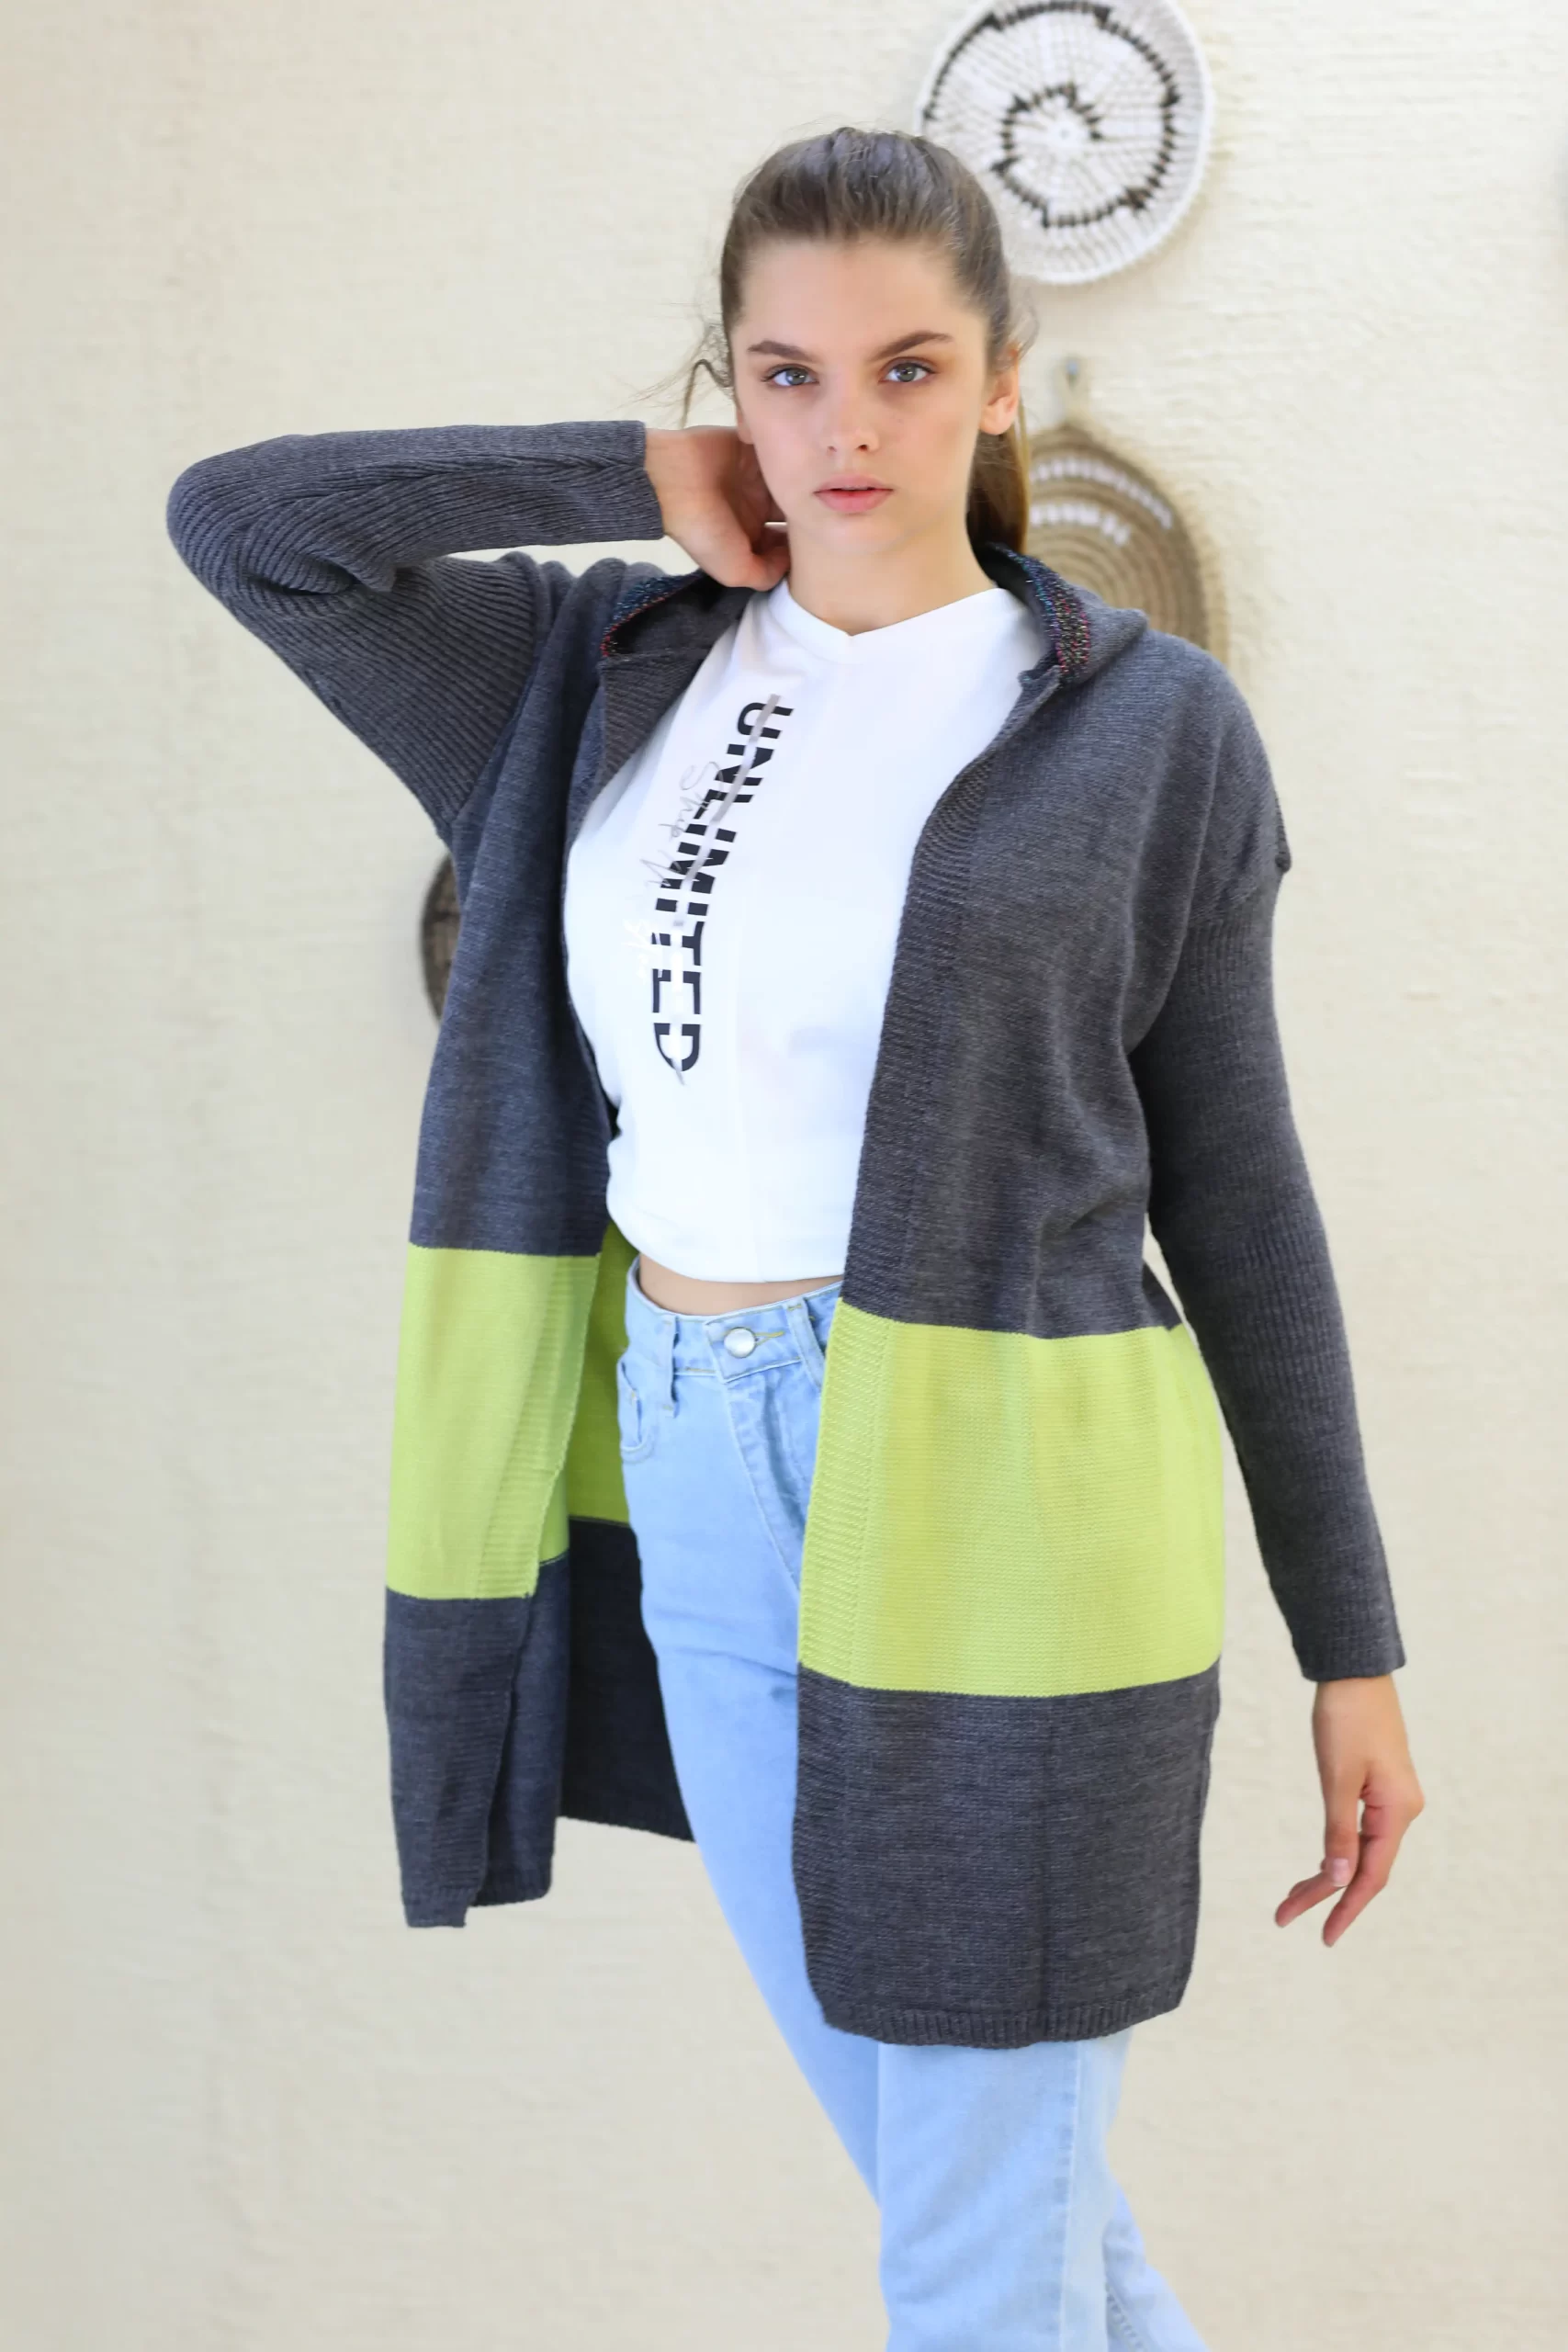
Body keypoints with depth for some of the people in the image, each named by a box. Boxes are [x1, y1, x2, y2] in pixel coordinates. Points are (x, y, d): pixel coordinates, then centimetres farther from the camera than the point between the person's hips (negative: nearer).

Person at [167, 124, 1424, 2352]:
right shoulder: (604, 674, 9)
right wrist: (647, 485, 1)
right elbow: (242, 519, 1)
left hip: (992, 1518, -4)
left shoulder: (1141, 722, -1)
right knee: (963, 2162, 18)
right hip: (696, 1501, 5)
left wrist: (1352, 1652, 2)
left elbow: (1236, 1191, 1)